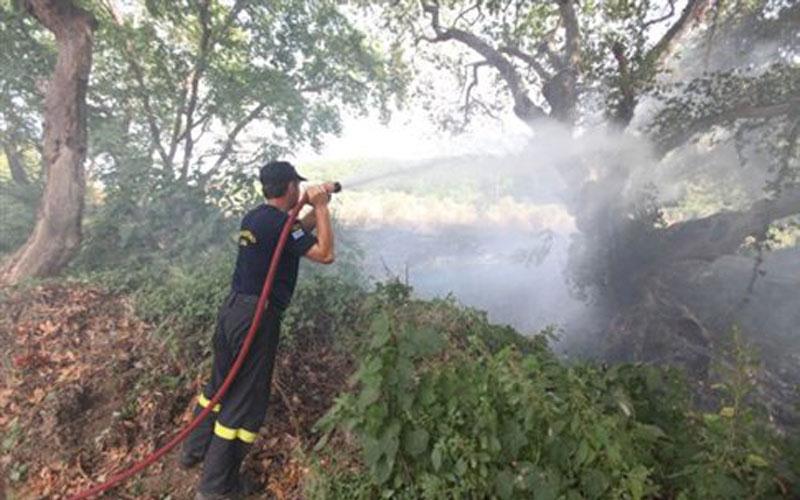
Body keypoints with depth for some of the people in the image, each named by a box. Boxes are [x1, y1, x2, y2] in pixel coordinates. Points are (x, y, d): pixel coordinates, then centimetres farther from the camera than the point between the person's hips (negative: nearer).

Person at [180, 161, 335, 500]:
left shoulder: (255, 217, 9)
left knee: (220, 383, 24)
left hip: (232, 307, 9)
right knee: (246, 398, 3)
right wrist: (321, 207, -12)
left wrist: (314, 208, 19)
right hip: (256, 317, -9)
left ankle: (193, 452, 42)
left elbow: (295, 232, 24)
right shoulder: (280, 223, -17)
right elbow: (325, 254, -20)